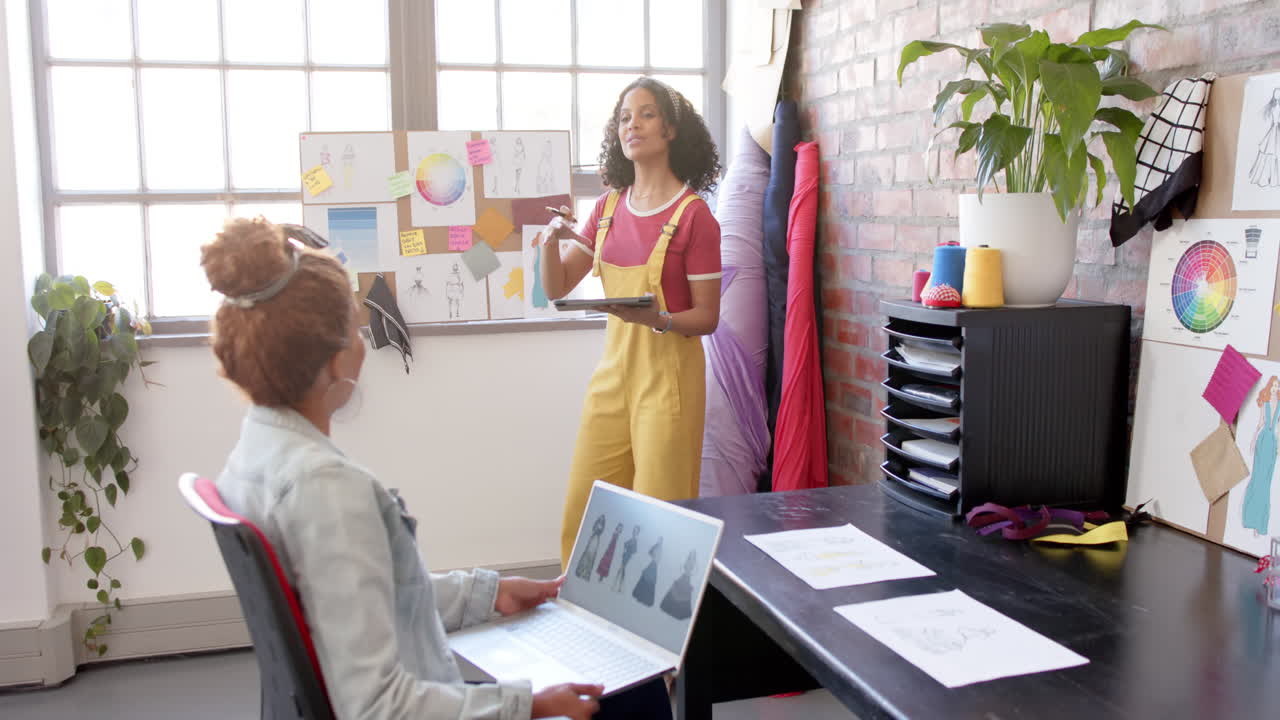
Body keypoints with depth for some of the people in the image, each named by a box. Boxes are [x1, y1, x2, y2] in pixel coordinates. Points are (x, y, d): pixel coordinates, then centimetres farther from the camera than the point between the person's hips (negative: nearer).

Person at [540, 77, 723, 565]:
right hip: (613, 369, 6)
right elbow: (556, 288, 9)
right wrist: (551, 243, -9)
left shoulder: (693, 216, -9)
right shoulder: (609, 207, 9)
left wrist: (658, 319, -26)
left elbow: (707, 318, -7)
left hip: (668, 373, -6)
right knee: (581, 513, 9)